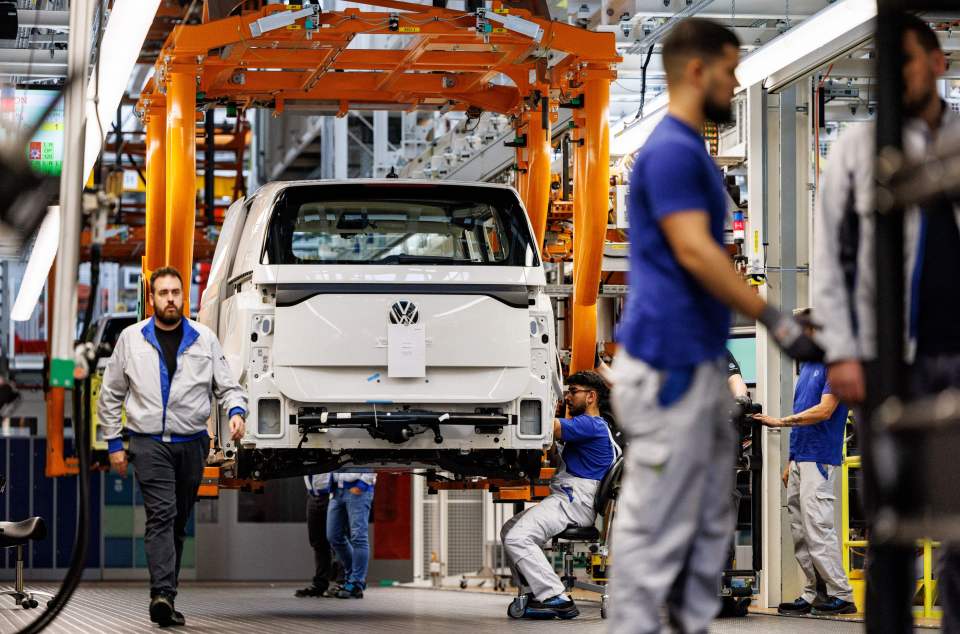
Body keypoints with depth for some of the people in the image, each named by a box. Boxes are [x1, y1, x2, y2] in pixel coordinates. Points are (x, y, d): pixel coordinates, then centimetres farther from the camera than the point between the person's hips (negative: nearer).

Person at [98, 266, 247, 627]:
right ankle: (162, 595, -29)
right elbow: (110, 395, 10)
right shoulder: (131, 339, 5)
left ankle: (164, 597, 17)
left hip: (192, 444, 3)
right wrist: (113, 443, 5)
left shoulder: (204, 339, 7)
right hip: (149, 443, -3)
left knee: (179, 523, 9)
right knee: (161, 515, -18)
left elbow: (227, 385, 9)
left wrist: (236, 411, -13)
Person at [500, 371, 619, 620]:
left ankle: (556, 599, -23)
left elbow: (551, 428, -21)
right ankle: (540, 594, 5)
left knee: (518, 538, -23)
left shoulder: (590, 425, -11)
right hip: (566, 498, 11)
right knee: (509, 530, 15)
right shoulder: (595, 426, 24)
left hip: (575, 500, -11)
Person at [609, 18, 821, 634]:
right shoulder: (670, 151, -14)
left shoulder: (691, 150, 17)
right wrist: (775, 320, -22)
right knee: (658, 521, -7)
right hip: (670, 364, -10)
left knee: (710, 515, 12)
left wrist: (769, 316, 20)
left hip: (703, 359, 10)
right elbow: (694, 253, -22)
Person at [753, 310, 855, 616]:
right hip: (800, 459, 9)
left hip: (820, 458, -9)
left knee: (817, 527, -13)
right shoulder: (807, 366, 21)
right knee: (800, 531, 7)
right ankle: (813, 593, 9)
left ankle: (841, 595, -11)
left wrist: (779, 422, -20)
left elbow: (824, 410, -18)